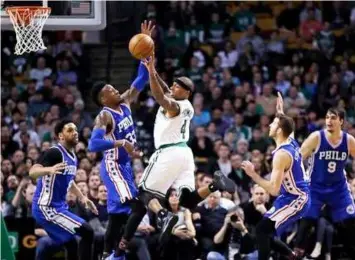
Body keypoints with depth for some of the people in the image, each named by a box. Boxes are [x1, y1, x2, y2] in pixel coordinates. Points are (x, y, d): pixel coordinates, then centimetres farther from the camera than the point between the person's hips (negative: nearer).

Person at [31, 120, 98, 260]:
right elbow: (32, 172, -33)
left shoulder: (73, 157, 11)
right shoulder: (54, 152, -18)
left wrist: (82, 198, 21)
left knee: (72, 245, 15)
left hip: (58, 207, 10)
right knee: (87, 232, -14)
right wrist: (49, 169, -52)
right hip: (47, 207, -10)